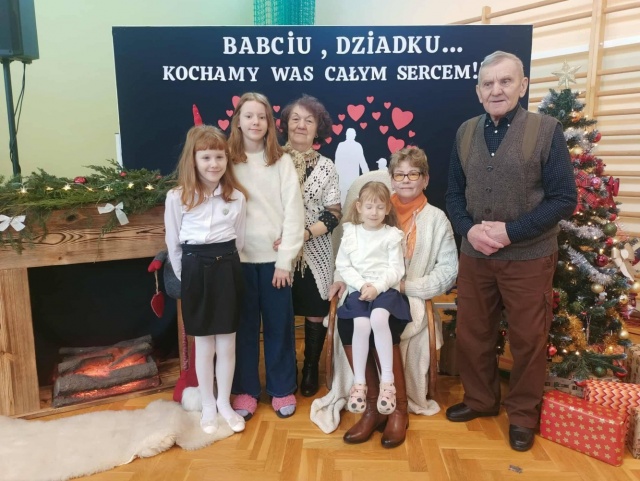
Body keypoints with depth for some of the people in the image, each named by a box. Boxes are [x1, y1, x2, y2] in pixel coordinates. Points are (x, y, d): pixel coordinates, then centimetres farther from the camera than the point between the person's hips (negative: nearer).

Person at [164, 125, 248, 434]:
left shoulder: (236, 197, 0)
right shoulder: (177, 197, -5)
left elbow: (239, 241, 9)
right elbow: (173, 244, 2)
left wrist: (225, 263, 8)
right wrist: (185, 275, 3)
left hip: (227, 269, 2)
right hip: (195, 271, -1)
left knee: (227, 343, 10)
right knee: (204, 345, 10)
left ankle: (224, 403, 30)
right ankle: (208, 406, 29)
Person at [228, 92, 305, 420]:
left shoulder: (282, 161, 1)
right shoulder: (228, 161, 3)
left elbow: (293, 211, -3)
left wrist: (286, 258, -8)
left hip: (274, 256, 0)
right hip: (240, 257, 1)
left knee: (279, 325, 8)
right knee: (244, 325, 10)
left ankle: (282, 389, 25)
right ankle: (246, 390, 26)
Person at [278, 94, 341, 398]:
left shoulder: (325, 167, 5)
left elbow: (333, 214, -1)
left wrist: (304, 233, -16)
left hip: (314, 253, 1)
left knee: (315, 313, 8)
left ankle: (311, 369, 29)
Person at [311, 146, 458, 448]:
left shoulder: (436, 219, 8)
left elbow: (449, 270, 1)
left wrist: (408, 287, -12)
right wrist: (345, 277, -7)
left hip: (409, 297, -2)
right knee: (346, 322, -29)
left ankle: (399, 408, -12)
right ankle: (373, 403, -14)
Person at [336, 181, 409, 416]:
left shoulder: (393, 235, 4)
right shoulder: (350, 232, 8)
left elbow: (396, 269, -1)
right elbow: (342, 266, 5)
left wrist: (377, 287, -17)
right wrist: (361, 285, -10)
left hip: (385, 289, -1)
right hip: (357, 289, 1)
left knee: (378, 318, -33)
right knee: (361, 324, -27)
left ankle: (387, 381, -22)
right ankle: (359, 383, -13)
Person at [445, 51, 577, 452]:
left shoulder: (547, 130, -7)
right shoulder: (466, 133, 5)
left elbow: (564, 199, -10)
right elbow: (454, 193, 8)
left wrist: (510, 231, -18)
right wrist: (469, 228, -11)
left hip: (529, 258, -3)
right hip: (474, 256, 4)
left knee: (528, 340, 10)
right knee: (472, 335, 15)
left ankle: (523, 414, 32)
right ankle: (481, 400, 38)